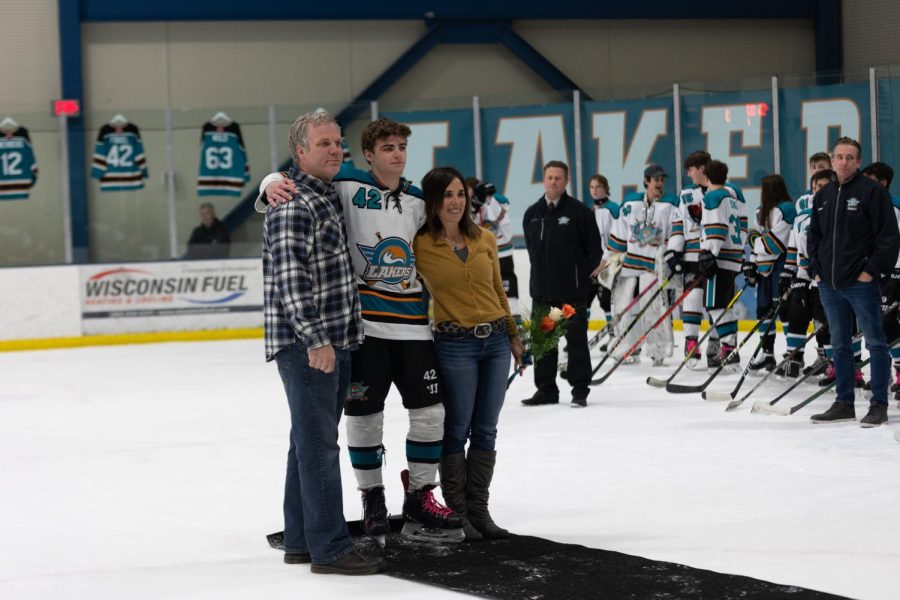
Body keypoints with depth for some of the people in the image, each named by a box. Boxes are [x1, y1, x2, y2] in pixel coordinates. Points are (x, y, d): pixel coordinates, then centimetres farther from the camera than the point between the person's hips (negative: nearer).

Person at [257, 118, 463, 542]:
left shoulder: (417, 201, 12)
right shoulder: (348, 186, -5)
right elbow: (292, 183, -5)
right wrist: (272, 185, -28)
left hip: (412, 322, 4)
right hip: (363, 321, -4)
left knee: (430, 410, 3)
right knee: (363, 413, 3)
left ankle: (419, 499, 16)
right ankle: (372, 499, 20)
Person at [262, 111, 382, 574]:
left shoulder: (329, 196, 16)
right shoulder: (295, 204, -14)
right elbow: (290, 277, -22)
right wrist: (315, 338, -27)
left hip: (332, 343, 10)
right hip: (307, 344, -10)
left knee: (311, 442, 14)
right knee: (319, 445, -8)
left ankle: (299, 541, 21)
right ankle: (330, 548, -6)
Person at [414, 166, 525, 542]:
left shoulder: (485, 239, 7)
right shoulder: (420, 245, -7)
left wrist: (513, 336, 18)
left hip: (495, 341, 5)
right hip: (455, 344, -5)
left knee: (485, 431, 8)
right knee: (456, 431, -1)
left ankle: (479, 511, 15)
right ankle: (456, 513, 8)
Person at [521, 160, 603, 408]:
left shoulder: (579, 211, -5)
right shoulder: (532, 214, 8)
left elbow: (594, 248, -2)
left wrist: (585, 280, 0)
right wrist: (540, 276, 14)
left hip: (573, 291, -5)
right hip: (542, 290, 5)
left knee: (576, 340, 0)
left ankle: (580, 389, 6)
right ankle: (546, 389, 15)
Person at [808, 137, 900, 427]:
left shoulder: (872, 191, -7)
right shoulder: (823, 196, 13)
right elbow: (814, 236, 23)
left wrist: (872, 270, -13)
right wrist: (816, 269, 11)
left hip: (861, 283, -6)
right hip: (829, 284, 7)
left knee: (875, 344, -2)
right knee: (839, 345, 12)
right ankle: (844, 403, 19)